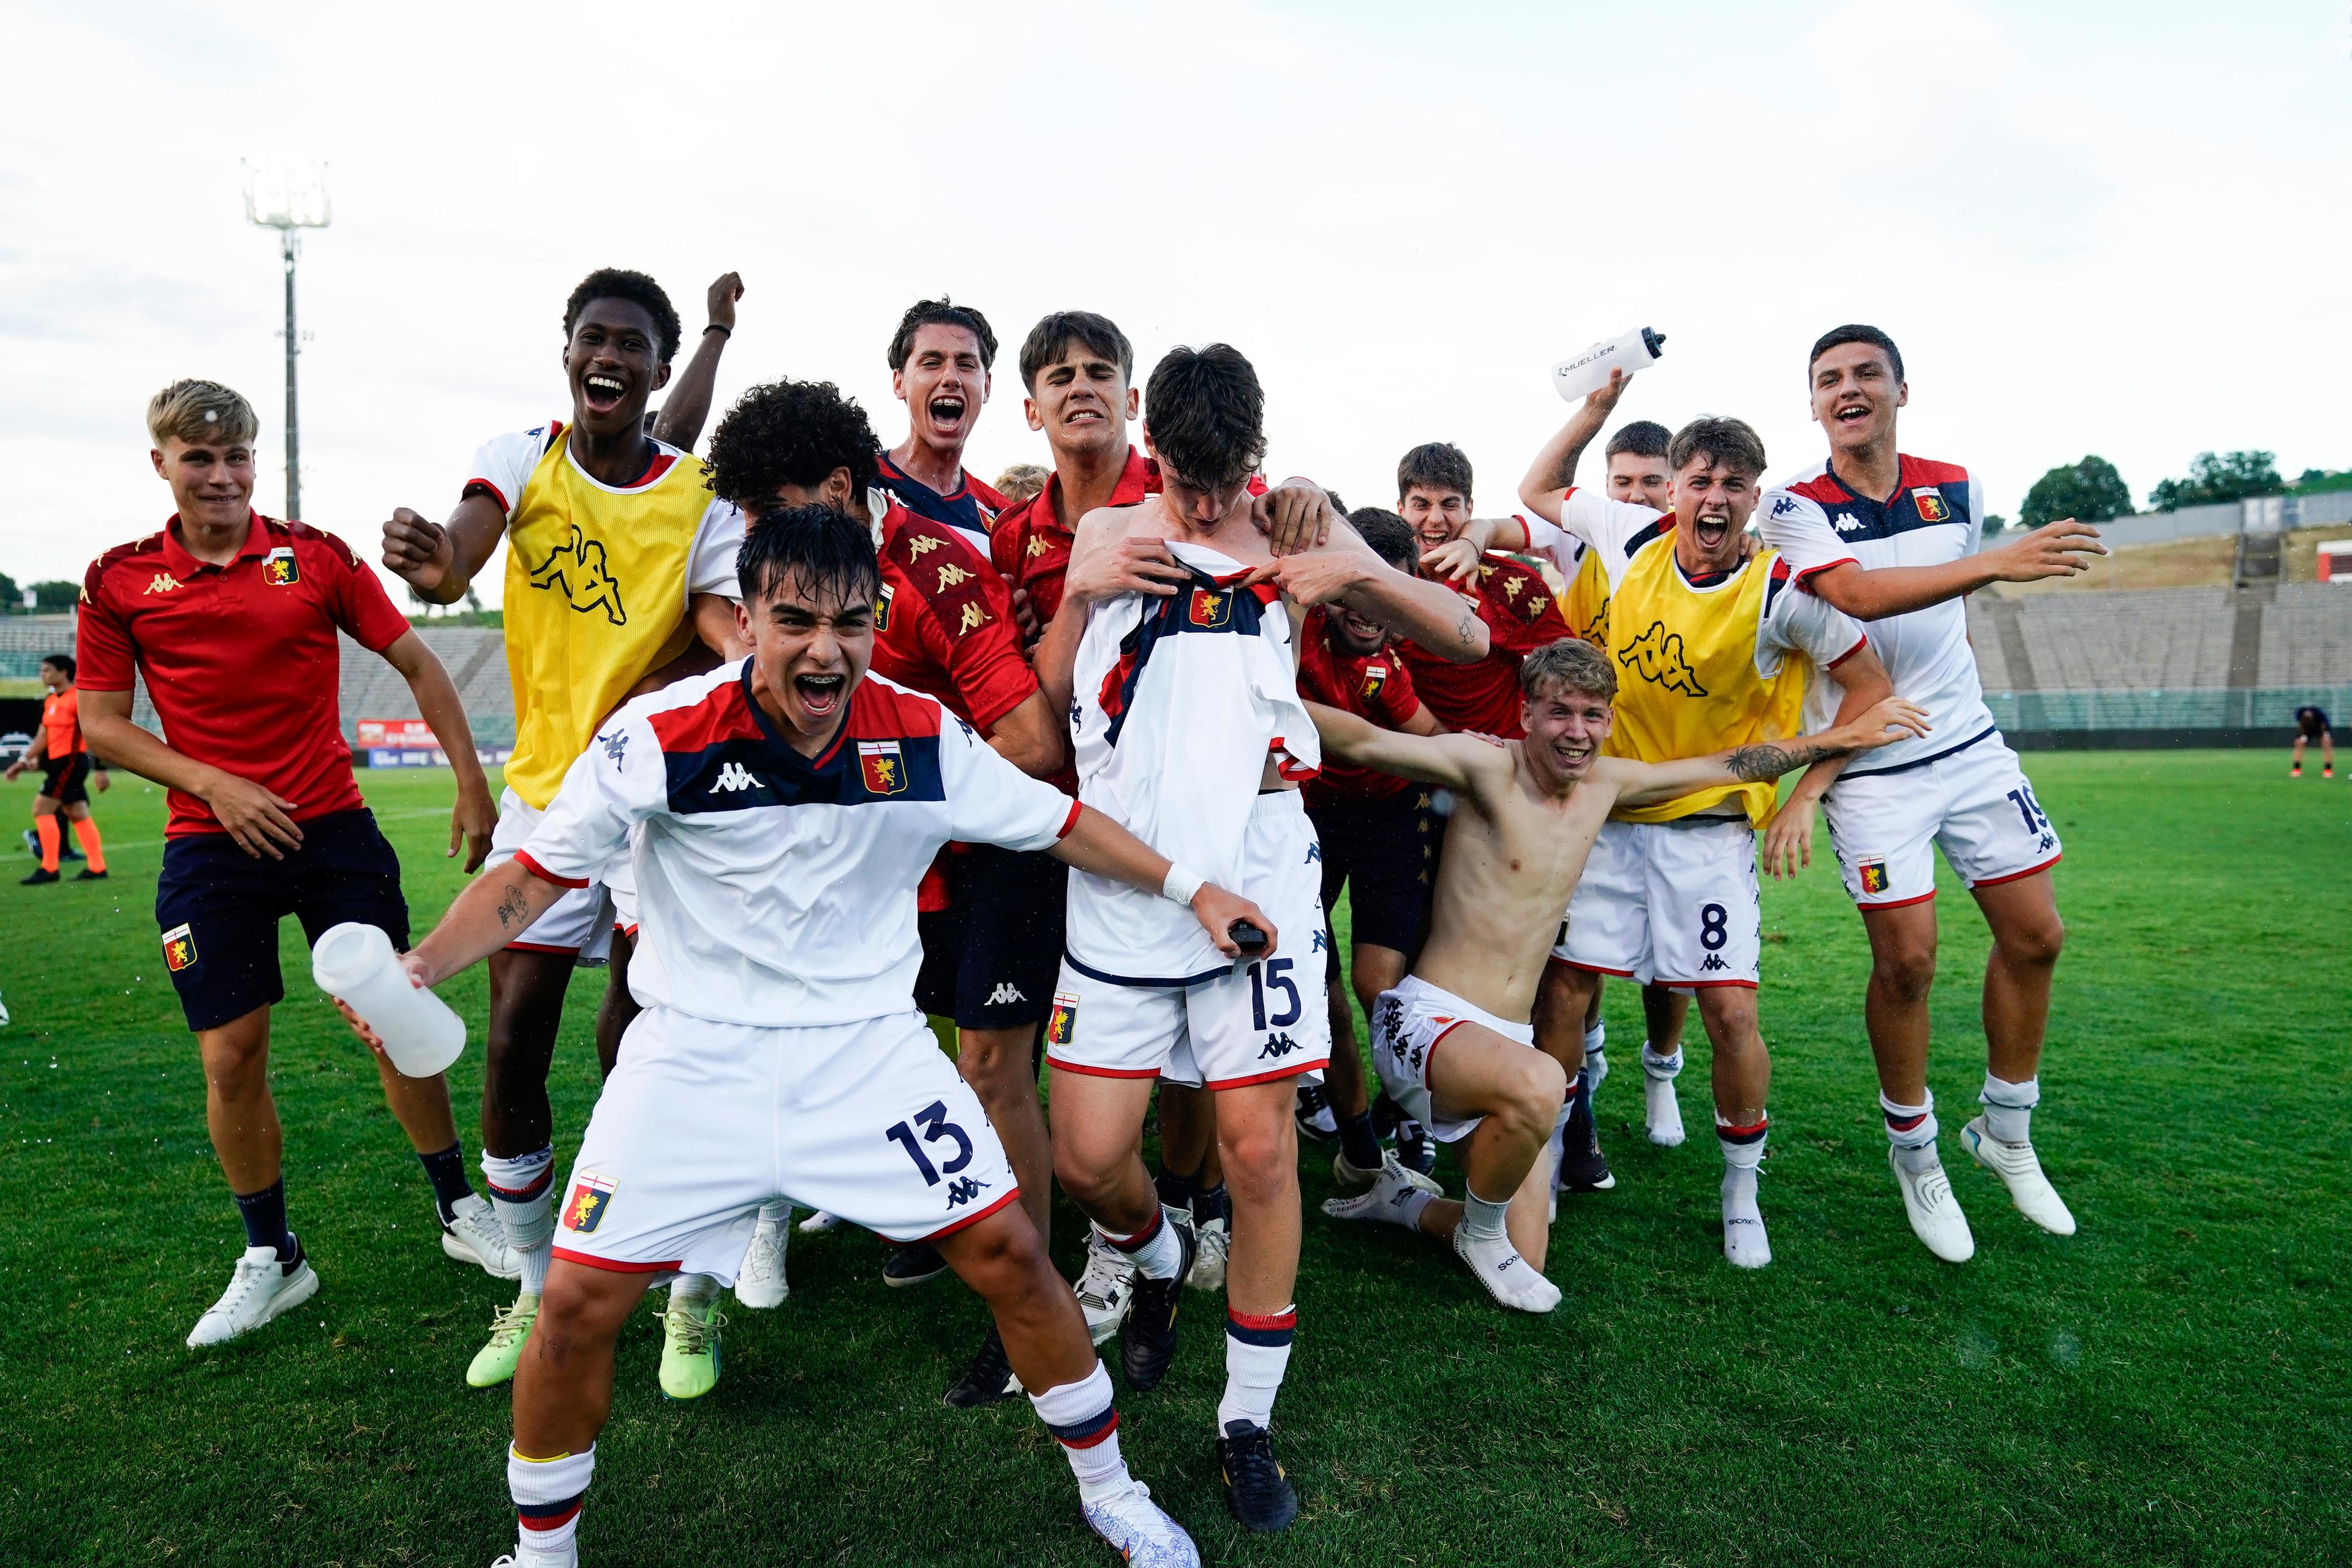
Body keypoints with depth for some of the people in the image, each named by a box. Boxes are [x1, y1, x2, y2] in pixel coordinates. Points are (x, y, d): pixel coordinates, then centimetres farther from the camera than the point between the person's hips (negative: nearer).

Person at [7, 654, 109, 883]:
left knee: (41, 808, -10)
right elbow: (43, 736, 20)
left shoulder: (79, 698, -13)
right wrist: (24, 761, 13)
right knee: (78, 815, 10)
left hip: (72, 761, -10)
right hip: (59, 762, 10)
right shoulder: (49, 701, 14)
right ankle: (97, 867, 13)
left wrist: (100, 769, -18)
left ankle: (49, 868, -5)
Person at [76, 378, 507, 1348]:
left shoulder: (315, 556, 1)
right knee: (231, 1059, 2)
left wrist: (472, 784, -2)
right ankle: (271, 1260, 21)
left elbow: (416, 664, 5)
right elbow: (101, 722, 4)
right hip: (209, 847, 1)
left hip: (333, 826, 0)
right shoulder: (119, 579, 3)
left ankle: (460, 1211, 20)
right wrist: (212, 783, -11)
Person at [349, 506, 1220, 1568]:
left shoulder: (924, 734, -10)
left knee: (1009, 1254, -1)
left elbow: (1058, 823, 4)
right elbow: (535, 874, -8)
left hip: (869, 1044, 1)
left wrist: (1191, 890, 5)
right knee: (578, 1302, -5)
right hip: (695, 1052, -1)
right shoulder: (661, 734, -16)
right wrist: (420, 966, -24)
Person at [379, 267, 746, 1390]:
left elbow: (723, 643, -14)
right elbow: (457, 559, -21)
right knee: (511, 1056, 3)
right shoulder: (520, 458, -1)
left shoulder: (701, 499, -5)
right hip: (544, 793, 2)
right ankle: (538, 1289, 23)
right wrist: (432, 564, -45)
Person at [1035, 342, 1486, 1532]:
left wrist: (1356, 574, -11)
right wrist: (1079, 594, -5)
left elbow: (1468, 638, 6)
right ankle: (1161, 1259, 37)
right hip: (1118, 890, 2)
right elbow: (1049, 703, 12)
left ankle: (1247, 1423, 18)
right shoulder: (1108, 537, 10)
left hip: (1256, 886, -1)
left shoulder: (1296, 535, 7)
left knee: (1259, 1151, -1)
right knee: (1086, 1157, 1)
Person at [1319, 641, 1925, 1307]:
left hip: (1505, 1036, 7)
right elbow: (1366, 742, -27)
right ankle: (1481, 1228, -8)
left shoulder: (1607, 784, 7)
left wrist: (1848, 736, 22)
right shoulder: (1489, 766, -14)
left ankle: (1398, 1200, 31)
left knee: (1524, 1267, 4)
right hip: (1425, 1018, -7)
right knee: (1538, 1083, -40)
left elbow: (1727, 766, 19)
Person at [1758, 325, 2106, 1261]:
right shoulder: (1796, 505, -9)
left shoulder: (1956, 490, 6)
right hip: (1869, 765, -5)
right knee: (1906, 959, -6)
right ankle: (1914, 1152, 17)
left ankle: (2006, 1132, 27)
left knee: (2035, 936, 6)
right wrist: (1999, 563, -31)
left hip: (1971, 745, 5)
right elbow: (1857, 595, -27)